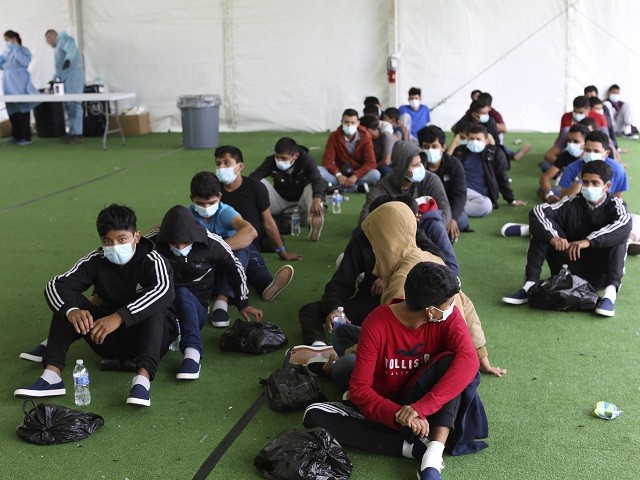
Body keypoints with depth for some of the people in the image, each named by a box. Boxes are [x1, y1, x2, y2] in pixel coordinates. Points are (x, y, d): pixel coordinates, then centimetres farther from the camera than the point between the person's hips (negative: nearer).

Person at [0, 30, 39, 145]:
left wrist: (15, 49, -15)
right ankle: (16, 135, 13)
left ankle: (25, 137, -5)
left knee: (22, 108, -6)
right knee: (12, 110, 7)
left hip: (20, 83, -7)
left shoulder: (23, 50, -1)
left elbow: (25, 62, -19)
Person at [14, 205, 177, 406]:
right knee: (68, 301, -14)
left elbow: (165, 292, -39)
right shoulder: (96, 261, -7)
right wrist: (71, 311, -39)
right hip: (109, 339, 4)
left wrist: (119, 317, -49)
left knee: (154, 307, -34)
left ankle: (143, 377, -50)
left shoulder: (151, 261, -17)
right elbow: (55, 285, -16)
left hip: (151, 336, -4)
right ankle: (51, 376, -25)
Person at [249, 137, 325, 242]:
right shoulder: (271, 161, -12)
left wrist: (317, 200, -55)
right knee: (260, 183, -19)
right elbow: (254, 177, -22)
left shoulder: (306, 160, -18)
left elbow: (317, 181, -34)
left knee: (312, 187, -33)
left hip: (301, 202, -2)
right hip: (280, 201, 2)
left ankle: (315, 220, -53)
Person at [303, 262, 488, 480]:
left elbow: (468, 360, -31)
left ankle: (433, 455, -38)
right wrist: (398, 416, -37)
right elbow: (359, 388, -20)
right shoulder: (377, 324, -19)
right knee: (314, 415, -25)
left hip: (423, 407, 1)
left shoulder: (448, 316, -13)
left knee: (451, 360, -27)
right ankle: (412, 447, -29)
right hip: (384, 407, 0)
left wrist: (420, 407, -41)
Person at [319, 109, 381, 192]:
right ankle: (357, 187, -32)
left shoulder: (365, 137, -7)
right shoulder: (334, 136, -5)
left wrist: (355, 176, -29)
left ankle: (341, 186, -29)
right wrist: (338, 175, -28)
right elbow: (327, 160, -10)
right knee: (319, 170, -28)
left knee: (376, 174, -30)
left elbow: (370, 163, -13)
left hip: (358, 175, -1)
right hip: (340, 174, 1)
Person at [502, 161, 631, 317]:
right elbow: (537, 211, -16)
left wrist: (589, 241, -43)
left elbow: (625, 225, -31)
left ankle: (611, 292, -39)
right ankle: (530, 285, -20)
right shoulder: (572, 204, -4)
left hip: (600, 275, -2)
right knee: (542, 231, -13)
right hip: (569, 270, 2)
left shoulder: (615, 205, -7)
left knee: (618, 235, -25)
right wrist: (552, 237, -36)